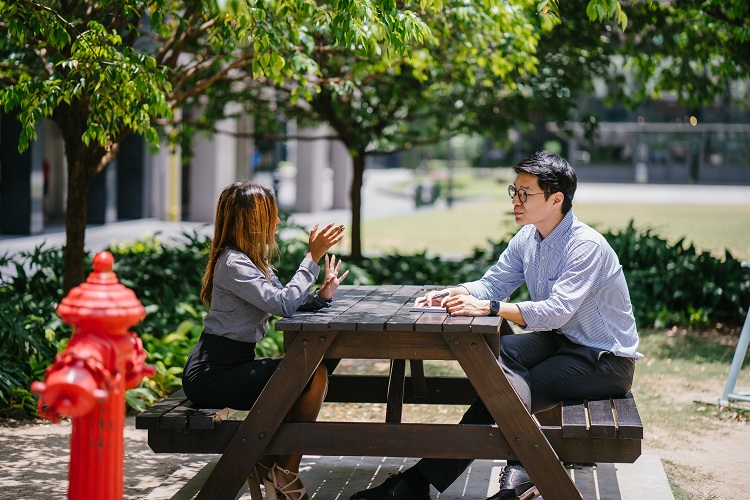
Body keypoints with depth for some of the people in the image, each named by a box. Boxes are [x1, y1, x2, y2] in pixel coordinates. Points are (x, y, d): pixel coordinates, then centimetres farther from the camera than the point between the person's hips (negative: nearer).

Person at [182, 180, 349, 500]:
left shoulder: (255, 260, 14)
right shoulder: (233, 263, -17)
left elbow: (287, 302, 9)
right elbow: (283, 304, -25)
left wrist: (321, 296, -8)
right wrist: (313, 257, -20)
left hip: (232, 365, 10)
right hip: (211, 376, -10)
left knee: (313, 371, 5)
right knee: (315, 376, -15)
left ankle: (267, 464, 10)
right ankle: (285, 473, -2)